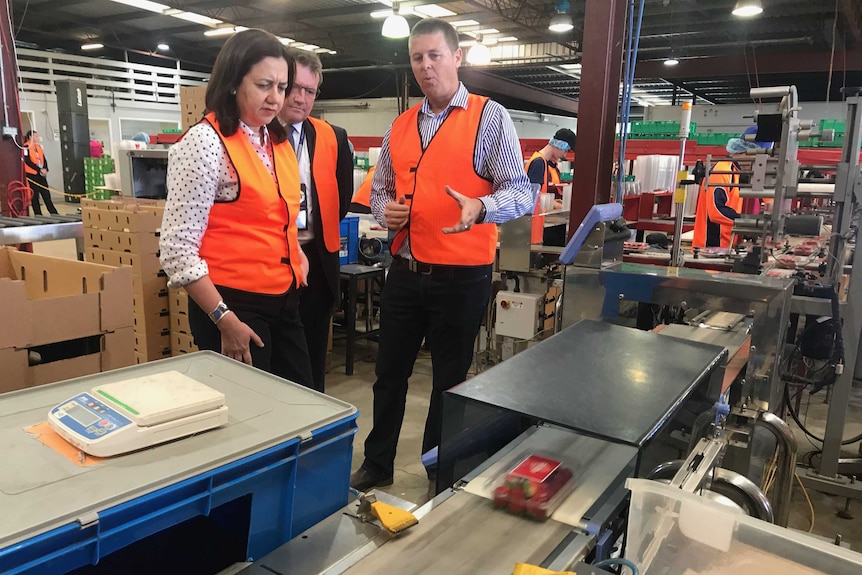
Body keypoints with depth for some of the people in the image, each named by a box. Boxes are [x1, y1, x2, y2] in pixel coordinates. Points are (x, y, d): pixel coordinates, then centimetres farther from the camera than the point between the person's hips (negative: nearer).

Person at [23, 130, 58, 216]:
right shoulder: (26, 147, -8)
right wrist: (39, 170, -17)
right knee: (35, 196, 1)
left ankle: (54, 214, 8)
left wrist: (45, 169, -6)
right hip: (32, 175, -6)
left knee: (46, 194, 6)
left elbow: (43, 159, 11)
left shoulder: (39, 146, 12)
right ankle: (38, 215, 6)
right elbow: (28, 161, -14)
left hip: (41, 174, 6)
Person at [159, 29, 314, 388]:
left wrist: (296, 251, 7)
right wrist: (224, 319, -17)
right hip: (233, 304, -7)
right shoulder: (205, 142, -14)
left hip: (284, 299, 7)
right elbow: (177, 250, -17)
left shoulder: (279, 141, 9)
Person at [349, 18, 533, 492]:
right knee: (389, 374, 16)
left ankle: (441, 475, 31)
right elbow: (379, 190, 18)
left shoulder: (490, 117, -5)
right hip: (404, 272, 5)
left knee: (449, 380, 11)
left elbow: (521, 192, -10)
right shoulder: (399, 127, 12)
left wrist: (480, 208, -30)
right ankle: (377, 464, 36)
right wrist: (385, 210, -5)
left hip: (460, 277, -5)